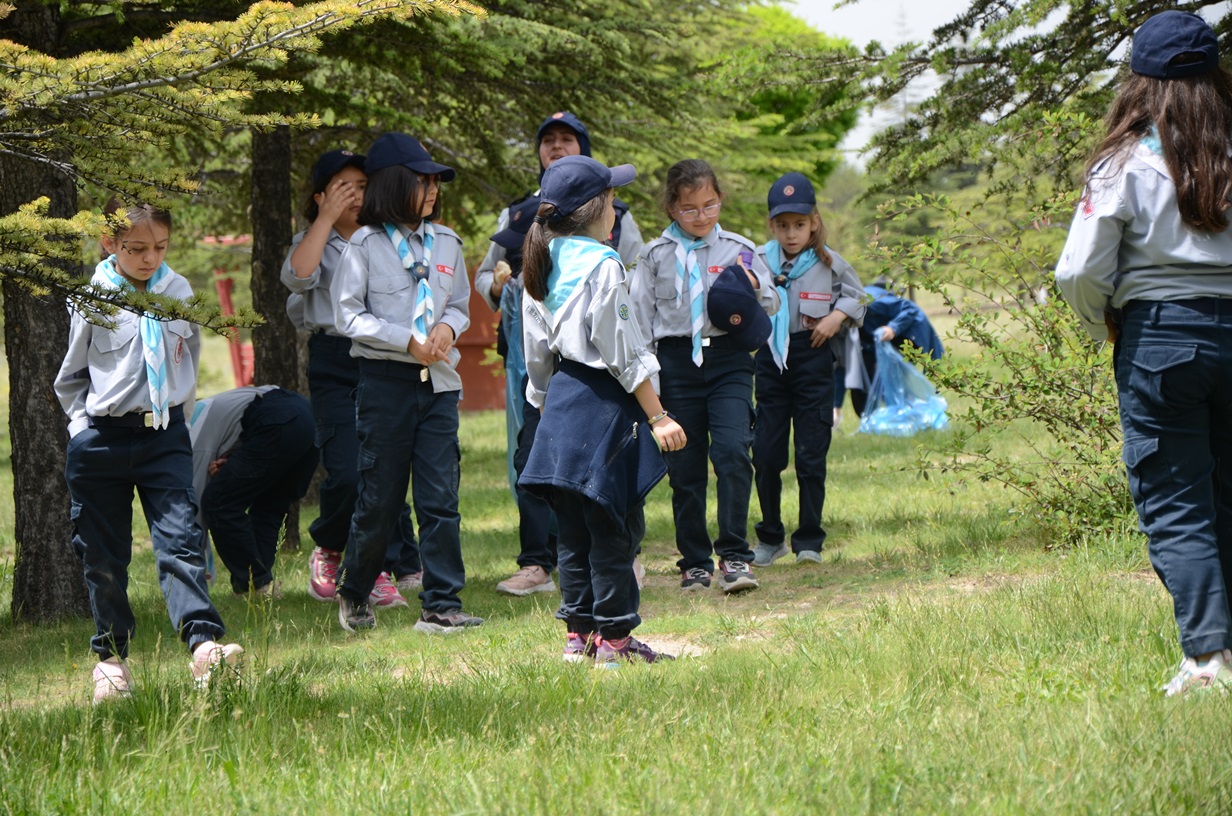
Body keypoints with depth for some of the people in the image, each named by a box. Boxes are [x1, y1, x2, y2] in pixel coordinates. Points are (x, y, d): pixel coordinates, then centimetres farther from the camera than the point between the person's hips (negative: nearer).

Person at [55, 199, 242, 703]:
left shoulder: (179, 292, 4)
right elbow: (70, 379, 8)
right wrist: (85, 425, 2)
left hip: (165, 436, 1)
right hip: (101, 441, -1)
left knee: (180, 539, -13)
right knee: (103, 554, 5)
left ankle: (203, 645, -23)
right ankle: (111, 656, 16)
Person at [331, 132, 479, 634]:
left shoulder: (446, 243, 10)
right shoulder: (366, 244, -3)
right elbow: (348, 315, -6)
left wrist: (448, 327, -6)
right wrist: (408, 340, -14)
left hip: (439, 384, 3)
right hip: (386, 381, -3)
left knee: (440, 497, -3)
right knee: (380, 497, 2)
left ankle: (441, 606, -1)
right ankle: (353, 594, 22)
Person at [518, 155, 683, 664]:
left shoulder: (542, 267, 9)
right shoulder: (601, 266, -14)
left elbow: (536, 353, 15)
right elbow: (622, 352, -15)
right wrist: (657, 417, -11)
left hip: (562, 398, 8)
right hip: (603, 405, -8)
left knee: (574, 526, 12)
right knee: (614, 526, -2)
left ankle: (578, 632, 16)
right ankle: (613, 637, 0)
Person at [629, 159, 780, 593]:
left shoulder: (738, 249, 6)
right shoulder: (655, 256, 4)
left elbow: (771, 306, 12)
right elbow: (641, 317, 6)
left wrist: (755, 290, -11)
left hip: (728, 360, -1)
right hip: (677, 361, 1)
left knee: (732, 451, -17)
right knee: (684, 467, 4)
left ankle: (734, 555, -11)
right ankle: (695, 561, 16)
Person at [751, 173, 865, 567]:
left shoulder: (829, 262, 1)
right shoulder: (758, 260, 0)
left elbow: (856, 296, 14)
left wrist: (837, 317, -5)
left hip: (813, 360, -1)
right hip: (770, 358, 1)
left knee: (811, 454, -1)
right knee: (765, 453, 2)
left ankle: (809, 540, 9)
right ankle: (770, 537, 18)